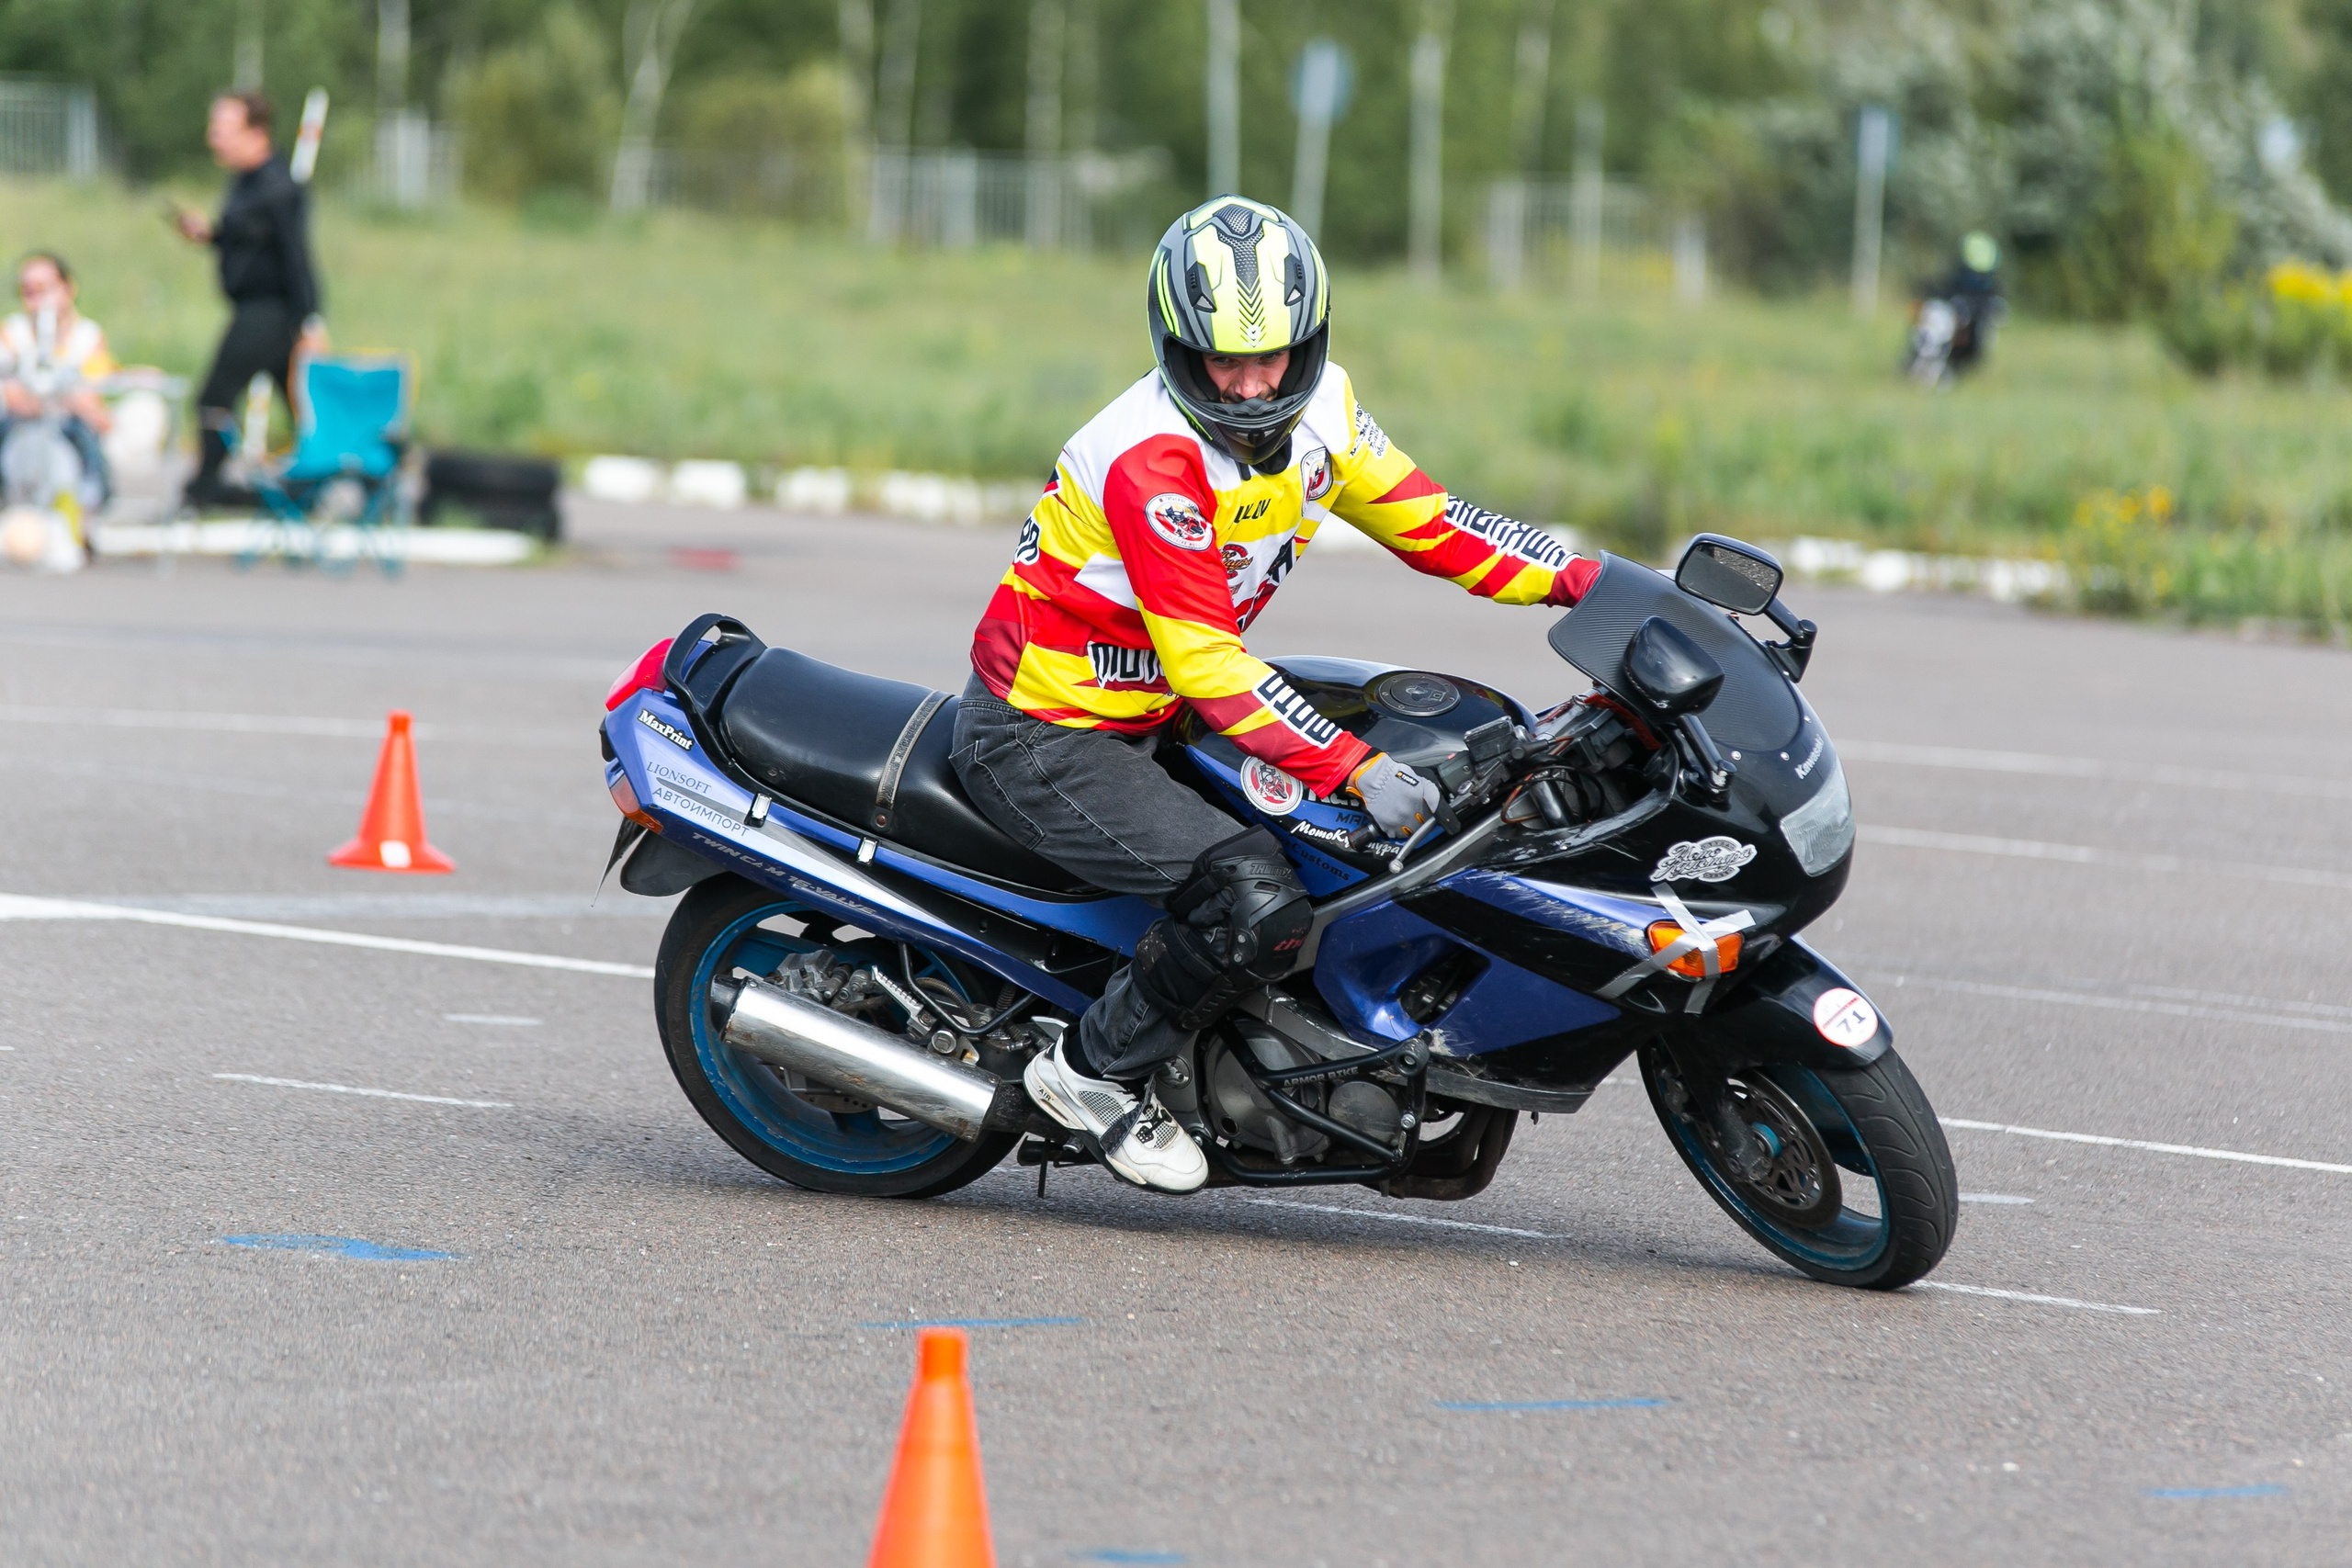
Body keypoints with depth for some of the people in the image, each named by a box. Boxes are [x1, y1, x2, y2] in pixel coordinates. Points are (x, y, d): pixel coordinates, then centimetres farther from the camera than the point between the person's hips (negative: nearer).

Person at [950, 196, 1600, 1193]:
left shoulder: (1317, 407, -3)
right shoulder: (1151, 457, -28)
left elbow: (1417, 515, 7)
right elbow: (1205, 661, -30)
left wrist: (1579, 578, -6)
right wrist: (1354, 771, -36)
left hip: (1157, 715, 9)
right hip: (1044, 734, -9)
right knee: (1258, 905, -27)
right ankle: (1096, 1073, -6)